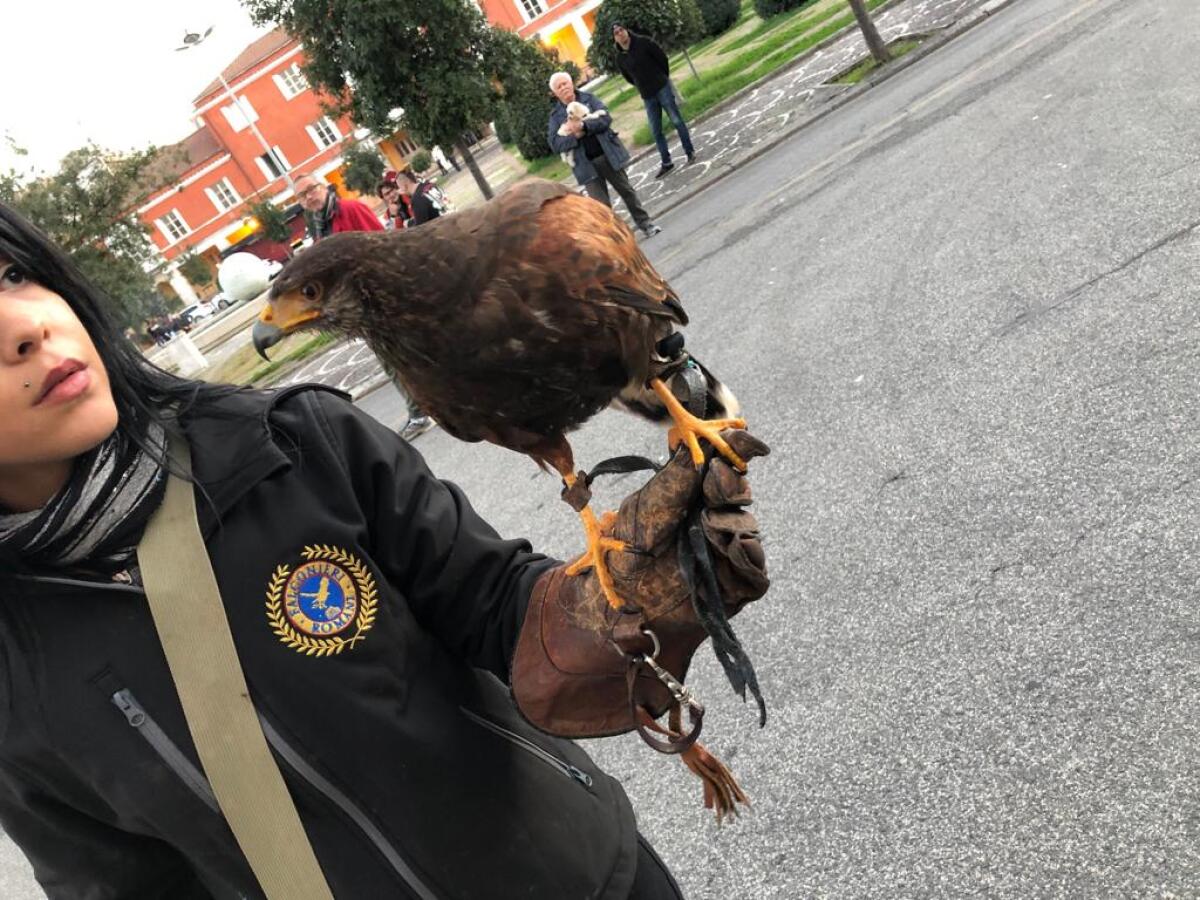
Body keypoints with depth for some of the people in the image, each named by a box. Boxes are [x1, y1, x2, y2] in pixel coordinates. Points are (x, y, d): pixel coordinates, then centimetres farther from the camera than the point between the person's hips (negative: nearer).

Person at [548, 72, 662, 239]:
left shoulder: (588, 98, 3)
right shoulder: (556, 115, 2)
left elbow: (606, 117, -10)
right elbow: (555, 143, -8)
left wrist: (583, 126, -23)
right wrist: (575, 135, -21)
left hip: (608, 155, 1)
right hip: (586, 164, -1)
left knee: (626, 190, 12)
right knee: (601, 205, -4)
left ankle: (645, 224, 25)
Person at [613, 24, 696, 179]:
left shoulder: (643, 42, -8)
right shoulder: (620, 58, 2)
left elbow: (663, 58, -4)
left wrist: (664, 78, 4)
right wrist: (644, 87, 12)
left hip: (662, 88, -4)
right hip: (647, 97, 4)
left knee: (676, 121, 0)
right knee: (656, 131, 5)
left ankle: (690, 152, 13)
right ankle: (666, 163, 14)